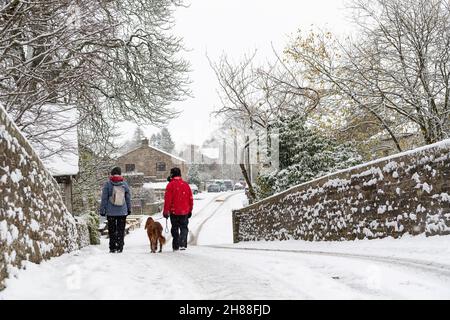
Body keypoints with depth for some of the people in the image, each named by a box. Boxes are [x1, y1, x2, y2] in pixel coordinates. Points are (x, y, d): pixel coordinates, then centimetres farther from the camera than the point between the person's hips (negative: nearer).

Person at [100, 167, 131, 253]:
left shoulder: (108, 184, -5)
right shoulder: (125, 184, 3)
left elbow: (104, 198, -4)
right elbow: (128, 198, 9)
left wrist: (102, 210, 3)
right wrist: (129, 209, 20)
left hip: (111, 212, -1)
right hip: (123, 212, 1)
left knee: (112, 230, 7)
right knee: (121, 230, 6)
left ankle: (112, 248, 7)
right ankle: (120, 247, 3)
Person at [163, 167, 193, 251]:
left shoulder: (171, 185, -8)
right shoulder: (186, 184, 4)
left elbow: (167, 199, -11)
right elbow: (191, 199, 8)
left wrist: (166, 211, -5)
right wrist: (190, 210, 17)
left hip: (174, 211, -2)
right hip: (185, 211, 2)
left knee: (175, 229, 11)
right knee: (184, 228, 10)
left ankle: (176, 246, 13)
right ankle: (183, 244, -7)